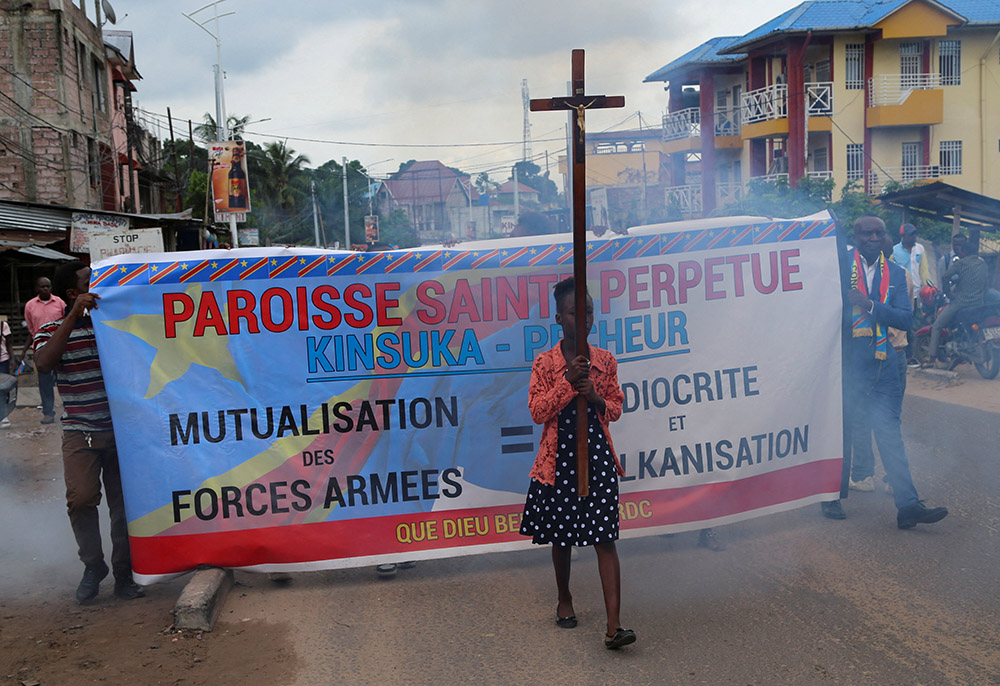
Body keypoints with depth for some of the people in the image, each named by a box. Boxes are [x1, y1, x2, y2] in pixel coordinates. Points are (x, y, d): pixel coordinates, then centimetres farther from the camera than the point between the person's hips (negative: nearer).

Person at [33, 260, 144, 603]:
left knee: (124, 504, 5)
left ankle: (123, 574, 21)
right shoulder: (53, 330, 3)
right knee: (81, 497, -18)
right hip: (80, 432, -2)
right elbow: (43, 363, -19)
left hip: (122, 429, 2)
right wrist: (74, 316, -21)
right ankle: (93, 565, 7)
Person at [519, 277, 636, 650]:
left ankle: (613, 626, -9)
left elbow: (616, 408, 10)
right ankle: (564, 601, 36)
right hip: (559, 457, 0)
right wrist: (568, 381, -16)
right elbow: (537, 412, -7)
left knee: (605, 538, -7)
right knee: (560, 535, 12)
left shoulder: (605, 361, 4)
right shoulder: (545, 363, -2)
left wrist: (596, 398, -11)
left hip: (597, 455, 1)